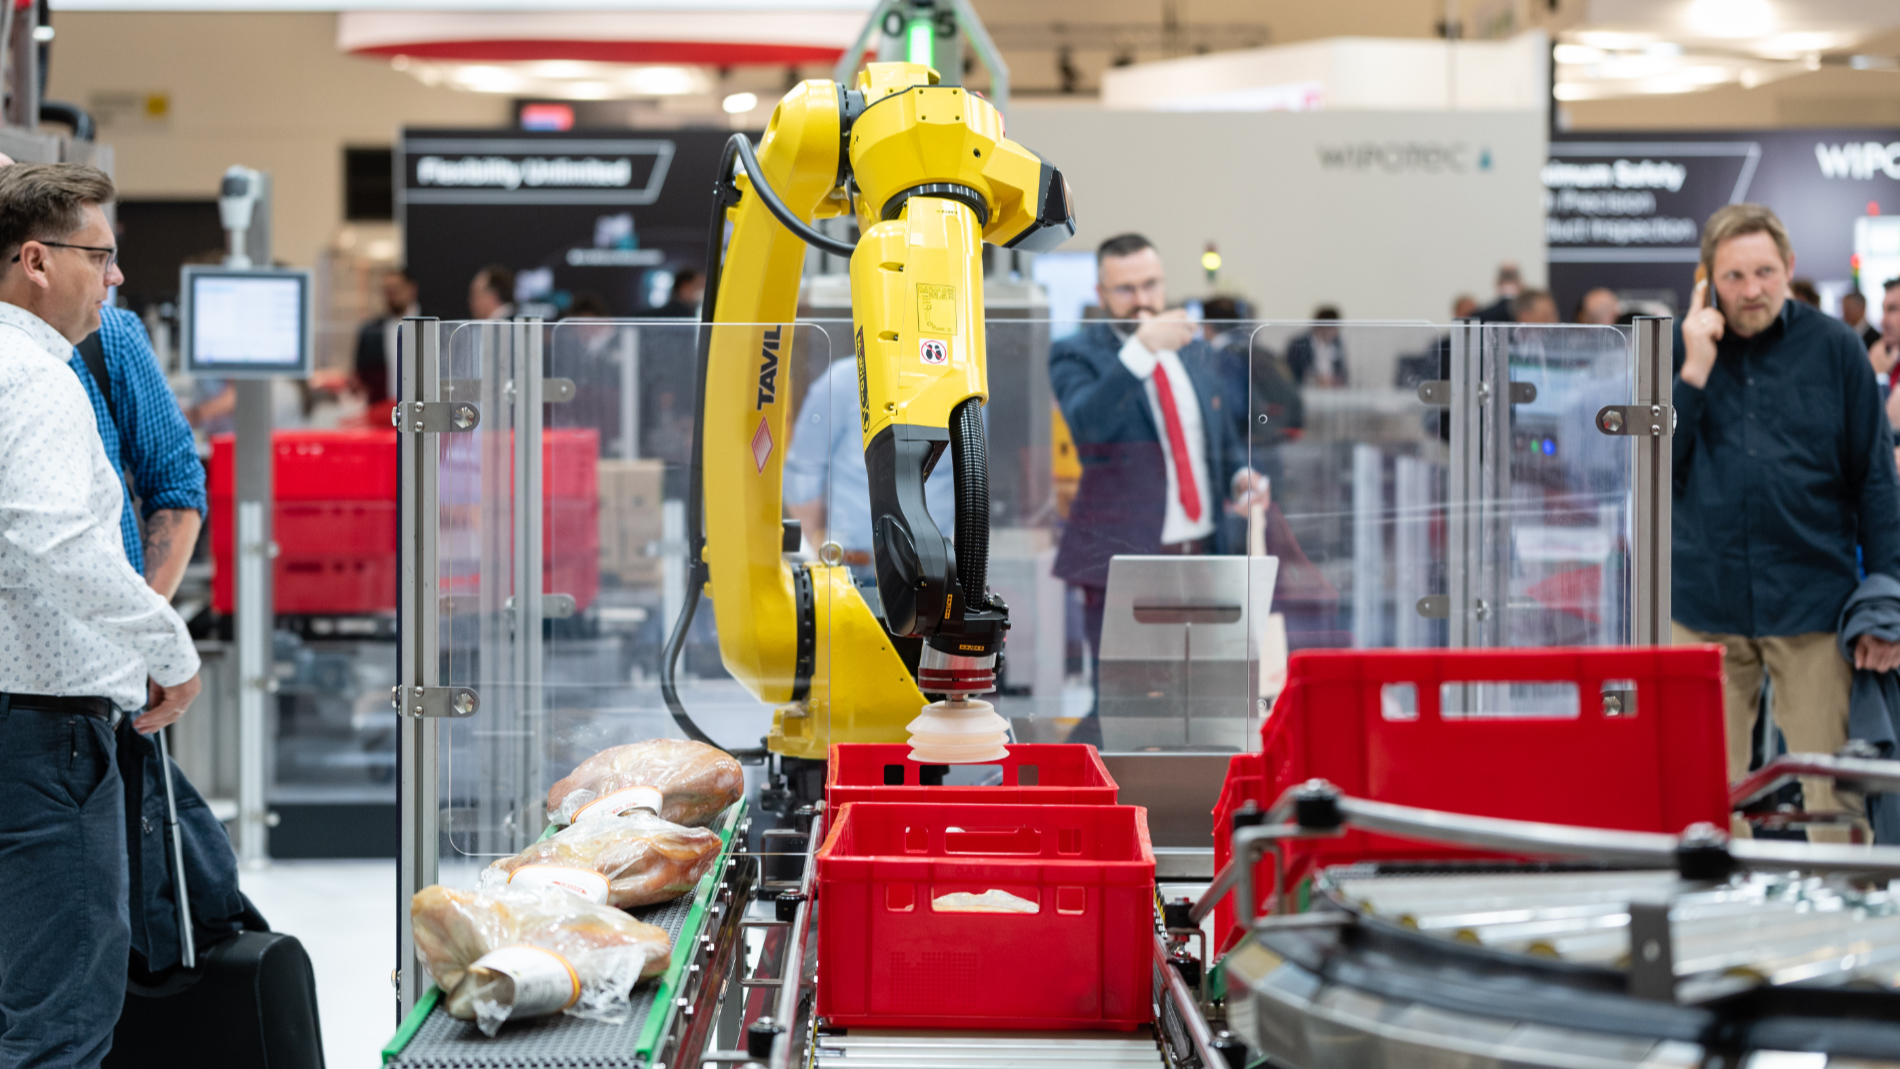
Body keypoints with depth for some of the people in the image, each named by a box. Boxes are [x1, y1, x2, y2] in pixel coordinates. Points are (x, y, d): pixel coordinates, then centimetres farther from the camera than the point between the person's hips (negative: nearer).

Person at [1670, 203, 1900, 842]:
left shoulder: (1833, 348, 2)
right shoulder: (1680, 347, 7)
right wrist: (1694, 370, -7)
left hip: (1812, 598, -1)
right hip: (1707, 601, 2)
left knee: (1832, 791, -1)